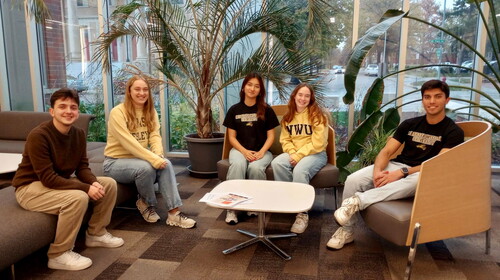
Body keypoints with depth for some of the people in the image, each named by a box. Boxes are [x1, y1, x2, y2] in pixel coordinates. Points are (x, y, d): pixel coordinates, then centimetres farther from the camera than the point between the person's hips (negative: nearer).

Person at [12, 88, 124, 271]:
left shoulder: (79, 133, -3)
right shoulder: (38, 136, -25)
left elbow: (82, 167, 1)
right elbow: (48, 178, -28)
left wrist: (94, 183, -22)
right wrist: (86, 188, -31)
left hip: (60, 182, 8)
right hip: (31, 187, -8)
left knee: (109, 184, -2)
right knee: (78, 198, -33)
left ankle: (95, 234, 14)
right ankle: (58, 255, -15)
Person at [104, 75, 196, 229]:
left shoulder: (151, 111, 6)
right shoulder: (117, 112, -16)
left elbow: (155, 136, -5)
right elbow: (128, 142, -25)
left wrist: (158, 155, -25)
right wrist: (153, 159, -32)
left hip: (138, 158, 5)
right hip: (115, 161, -5)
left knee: (166, 164, -24)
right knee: (146, 168, -34)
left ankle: (174, 212, -22)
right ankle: (146, 203, -4)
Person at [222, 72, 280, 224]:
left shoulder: (267, 110, 4)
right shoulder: (234, 110, 6)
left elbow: (270, 136, 3)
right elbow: (231, 136, 3)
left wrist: (261, 152, -15)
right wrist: (244, 151, -13)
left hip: (261, 151, 0)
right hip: (239, 149, 1)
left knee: (256, 167, -34)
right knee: (237, 165, -34)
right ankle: (231, 207, -27)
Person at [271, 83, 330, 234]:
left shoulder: (318, 115, -6)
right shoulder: (288, 117, 12)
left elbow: (318, 143, -12)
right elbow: (285, 139, 10)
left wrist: (299, 155, -18)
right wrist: (292, 153, -11)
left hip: (315, 154, -5)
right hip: (293, 153, 5)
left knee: (300, 170, -36)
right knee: (277, 163, -28)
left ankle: (302, 214, -24)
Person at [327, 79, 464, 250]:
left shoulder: (454, 132, 0)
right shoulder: (409, 124, 11)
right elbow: (386, 152, 4)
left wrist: (401, 173, -24)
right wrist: (377, 171, -19)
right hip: (395, 166, 4)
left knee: (418, 180, -42)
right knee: (353, 180, -22)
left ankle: (358, 200, -42)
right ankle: (346, 231, -10)